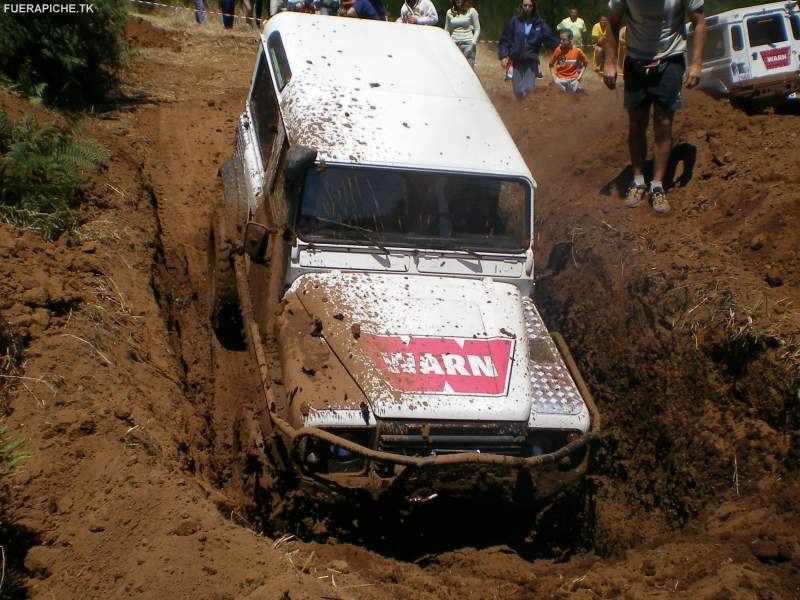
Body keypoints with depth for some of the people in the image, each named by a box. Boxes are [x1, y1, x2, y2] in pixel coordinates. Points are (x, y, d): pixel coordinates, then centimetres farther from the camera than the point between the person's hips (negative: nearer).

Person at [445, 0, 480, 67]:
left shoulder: (471, 11, 1)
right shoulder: (449, 12, 10)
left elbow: (477, 29, 2)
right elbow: (447, 30, 18)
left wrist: (473, 43, -9)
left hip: (467, 44, -3)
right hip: (454, 44, 3)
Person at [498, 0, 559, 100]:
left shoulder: (539, 23, 1)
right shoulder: (514, 21, -1)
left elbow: (549, 38, -3)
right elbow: (505, 39, 0)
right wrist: (503, 56, -9)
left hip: (531, 62, -1)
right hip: (516, 61, 1)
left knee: (528, 89, -10)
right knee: (518, 91, 6)